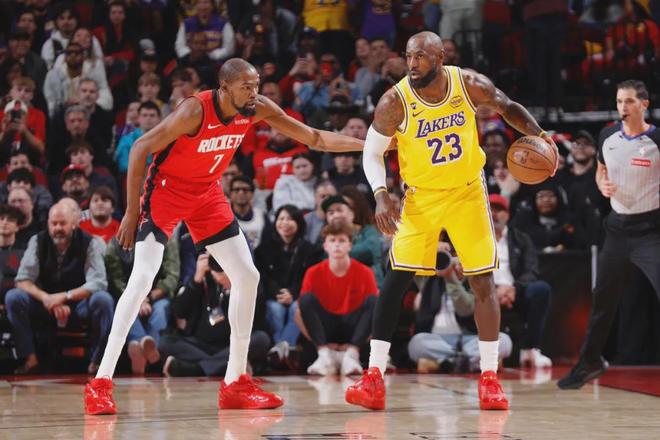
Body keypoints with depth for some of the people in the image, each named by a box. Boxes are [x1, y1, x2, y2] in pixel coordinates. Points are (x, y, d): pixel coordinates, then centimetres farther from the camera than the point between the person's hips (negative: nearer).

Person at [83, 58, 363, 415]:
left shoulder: (258, 109, -11)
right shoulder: (195, 110, -29)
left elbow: (314, 138, -2)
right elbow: (140, 149, -24)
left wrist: (367, 144, -11)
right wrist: (132, 211, -22)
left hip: (207, 194, 7)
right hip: (167, 188, -7)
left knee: (247, 277, 1)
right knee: (142, 278, -20)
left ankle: (235, 383, 10)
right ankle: (101, 383, -18)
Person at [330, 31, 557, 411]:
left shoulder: (471, 85, -14)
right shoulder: (395, 102, -19)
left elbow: (507, 107, 4)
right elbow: (372, 153, -7)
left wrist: (537, 134, -12)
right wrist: (381, 195, -22)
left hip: (468, 191, 1)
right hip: (421, 196, -1)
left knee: (483, 281, 0)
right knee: (396, 280, -10)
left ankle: (490, 377, 10)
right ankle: (374, 379, -7)